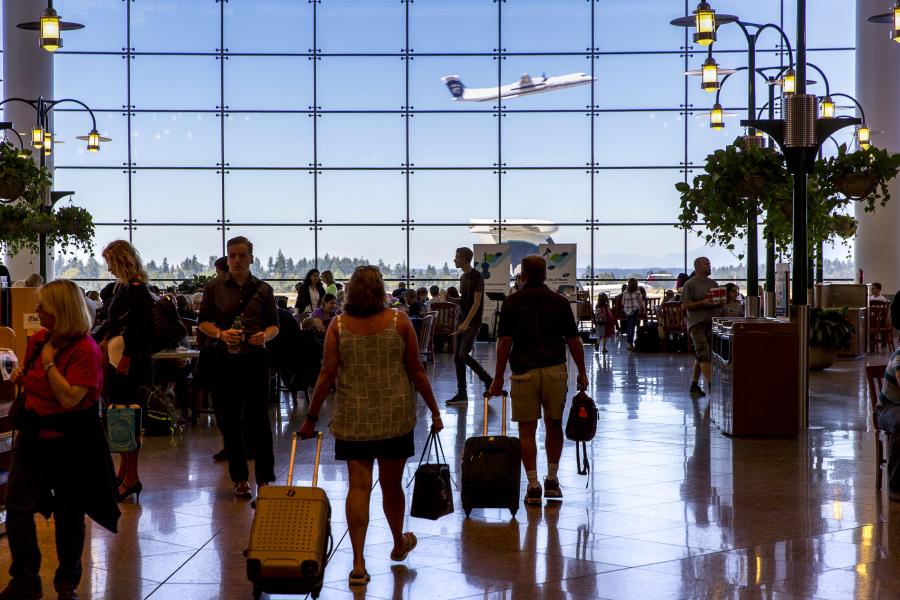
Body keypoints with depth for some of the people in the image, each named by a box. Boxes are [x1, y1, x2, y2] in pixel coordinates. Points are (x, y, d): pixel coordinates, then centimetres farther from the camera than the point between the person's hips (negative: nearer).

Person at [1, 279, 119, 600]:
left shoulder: (85, 349, -18)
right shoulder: (38, 339, 4)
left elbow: (69, 398, -25)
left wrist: (49, 361, -20)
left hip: (70, 441, -6)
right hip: (34, 434, 7)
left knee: (68, 514, 8)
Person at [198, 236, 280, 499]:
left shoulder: (263, 289, 7)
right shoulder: (214, 287, 5)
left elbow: (274, 324, 10)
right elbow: (203, 322, 6)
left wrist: (265, 336, -13)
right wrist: (221, 334, -13)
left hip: (255, 361, -1)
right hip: (226, 360, 1)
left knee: (259, 420, -4)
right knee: (231, 422, 6)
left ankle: (264, 478, 2)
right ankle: (240, 478, 16)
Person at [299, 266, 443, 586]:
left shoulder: (338, 326, -2)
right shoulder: (399, 321, -2)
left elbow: (327, 375, -3)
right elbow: (416, 371, -1)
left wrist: (311, 417, 5)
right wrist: (434, 411, 8)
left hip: (352, 419, 0)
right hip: (395, 416, 0)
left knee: (358, 486, 1)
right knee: (392, 484, 15)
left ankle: (358, 564, -5)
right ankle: (399, 543, 38)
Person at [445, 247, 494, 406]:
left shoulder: (477, 277, -11)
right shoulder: (463, 277, 15)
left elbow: (476, 302, -16)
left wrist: (466, 323, -21)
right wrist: (450, 299, 4)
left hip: (472, 321, -8)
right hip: (461, 319, 8)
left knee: (464, 355, -16)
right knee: (457, 358, 4)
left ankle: (488, 382, 0)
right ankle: (462, 394, 8)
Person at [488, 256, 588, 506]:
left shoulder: (512, 302, -1)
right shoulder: (560, 302, 3)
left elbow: (505, 342, -5)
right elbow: (573, 340, 3)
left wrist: (498, 377, 1)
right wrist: (582, 373, 11)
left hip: (524, 372, -2)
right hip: (556, 370, 2)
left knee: (527, 430, 3)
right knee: (554, 426, 15)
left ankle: (533, 486, -2)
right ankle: (552, 480, 20)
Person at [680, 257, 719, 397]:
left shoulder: (713, 283, 17)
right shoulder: (690, 284, -3)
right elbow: (685, 305, -9)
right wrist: (702, 303, -19)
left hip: (711, 322, 6)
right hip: (697, 323, -6)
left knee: (701, 357, 11)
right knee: (704, 355, -15)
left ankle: (694, 385, 19)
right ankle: (710, 385, -21)